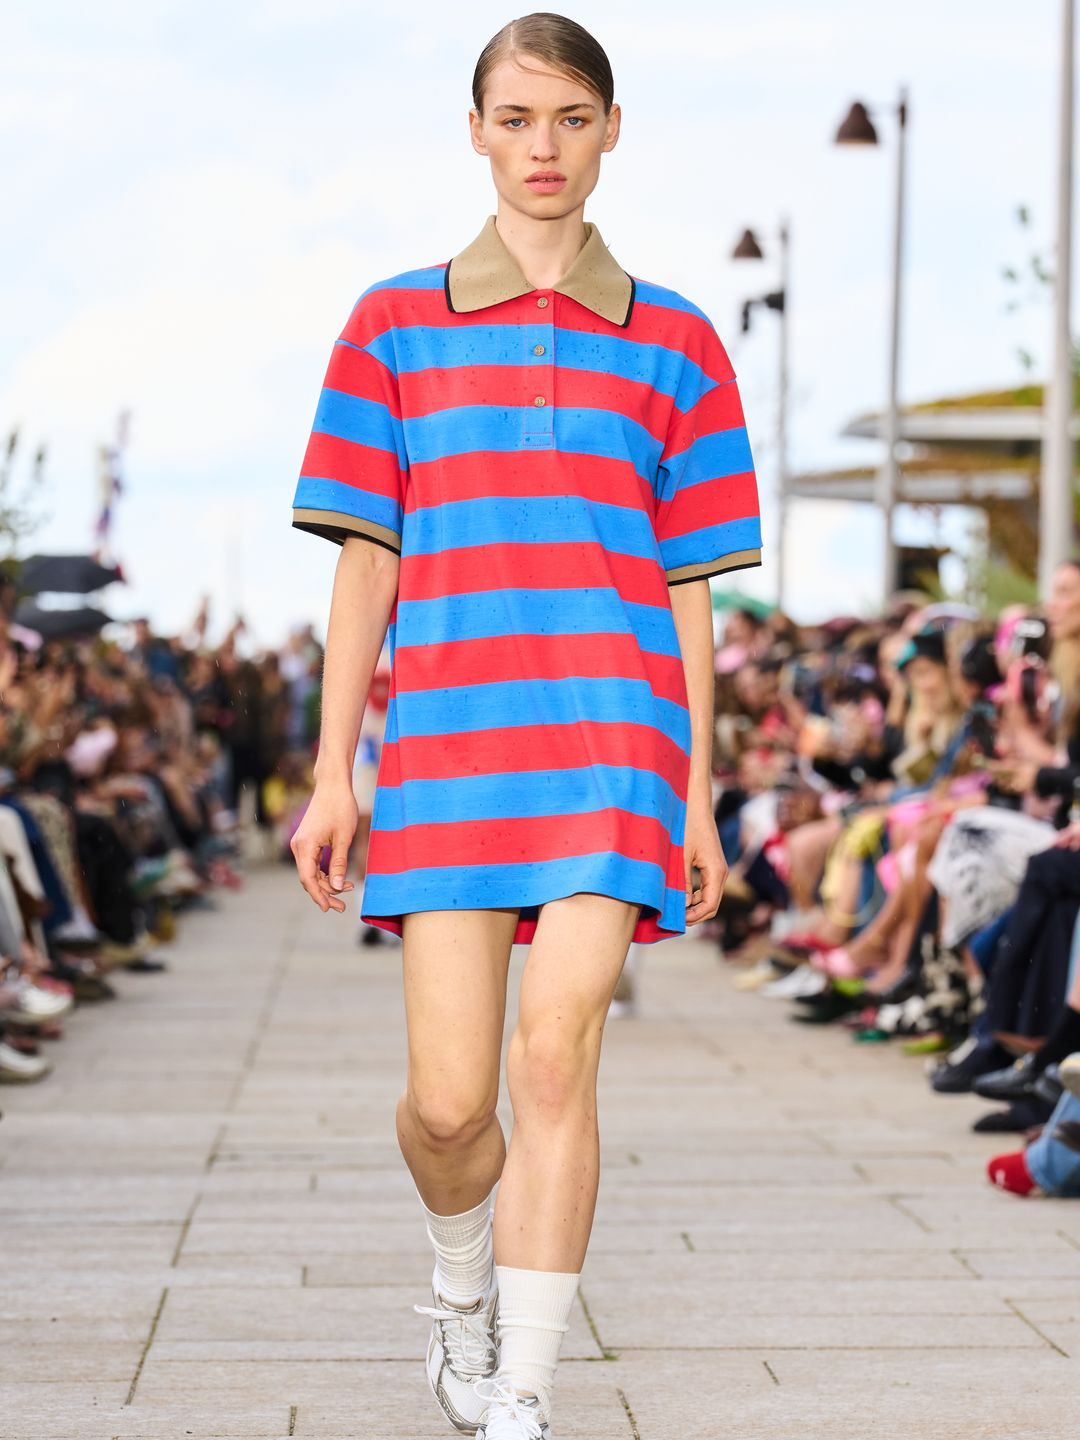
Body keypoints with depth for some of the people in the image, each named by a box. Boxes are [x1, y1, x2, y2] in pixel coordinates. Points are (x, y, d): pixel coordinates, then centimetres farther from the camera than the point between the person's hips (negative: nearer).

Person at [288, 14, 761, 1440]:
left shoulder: (675, 343, 10)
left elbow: (686, 586, 10)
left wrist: (696, 791, 7)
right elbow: (363, 559, 8)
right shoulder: (396, 326, 10)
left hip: (613, 734, 0)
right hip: (444, 735, 0)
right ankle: (463, 1277, 32)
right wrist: (332, 770, 3)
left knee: (556, 1061, -13)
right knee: (450, 1098, -2)